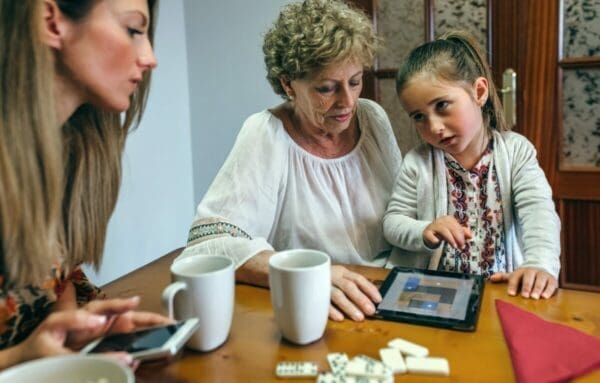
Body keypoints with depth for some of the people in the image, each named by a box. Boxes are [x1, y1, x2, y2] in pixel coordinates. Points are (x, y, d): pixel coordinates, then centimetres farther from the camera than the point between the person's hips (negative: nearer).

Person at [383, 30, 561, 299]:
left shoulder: (516, 150, -1)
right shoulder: (417, 163, -3)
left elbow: (539, 211, -12)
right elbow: (392, 221, 1)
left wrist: (541, 263, -30)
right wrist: (424, 233, -20)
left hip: (503, 287, 0)